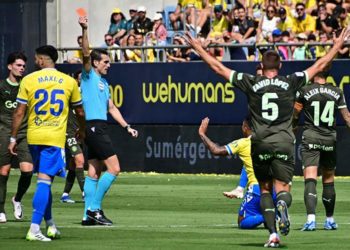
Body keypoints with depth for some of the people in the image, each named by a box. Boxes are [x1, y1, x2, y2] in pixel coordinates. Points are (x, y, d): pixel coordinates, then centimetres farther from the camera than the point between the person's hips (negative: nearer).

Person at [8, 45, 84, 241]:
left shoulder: (28, 80, 0)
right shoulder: (69, 81, 3)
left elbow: (19, 113, -1)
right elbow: (80, 111, 14)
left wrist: (13, 138, 7)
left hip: (34, 137, 2)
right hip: (56, 137, -2)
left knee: (44, 180, 18)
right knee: (45, 180, -7)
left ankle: (50, 224, 24)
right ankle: (34, 229, -16)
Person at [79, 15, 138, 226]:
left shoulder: (103, 82, 21)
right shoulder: (88, 75, -3)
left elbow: (111, 108, 26)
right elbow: (86, 54, -20)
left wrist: (126, 126, 21)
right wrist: (84, 30, -33)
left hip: (99, 128, 9)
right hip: (94, 127, -9)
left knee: (94, 172, 8)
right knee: (114, 168, -13)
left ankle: (89, 215, 8)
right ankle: (94, 208, -11)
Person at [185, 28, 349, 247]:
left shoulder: (251, 83, 1)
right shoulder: (291, 83, 3)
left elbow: (218, 68, 5)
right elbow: (320, 65, 11)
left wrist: (198, 47, 15)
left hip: (260, 145, 0)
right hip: (284, 143, 0)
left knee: (265, 189, 12)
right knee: (282, 188, 1)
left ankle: (273, 234, 0)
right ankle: (283, 204, -37)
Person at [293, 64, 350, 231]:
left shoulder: (304, 91, -4)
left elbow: (294, 115, 4)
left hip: (311, 138, -3)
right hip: (330, 139, 3)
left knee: (310, 179, -10)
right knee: (328, 180, 15)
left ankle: (311, 218, -25)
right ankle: (330, 220, 23)